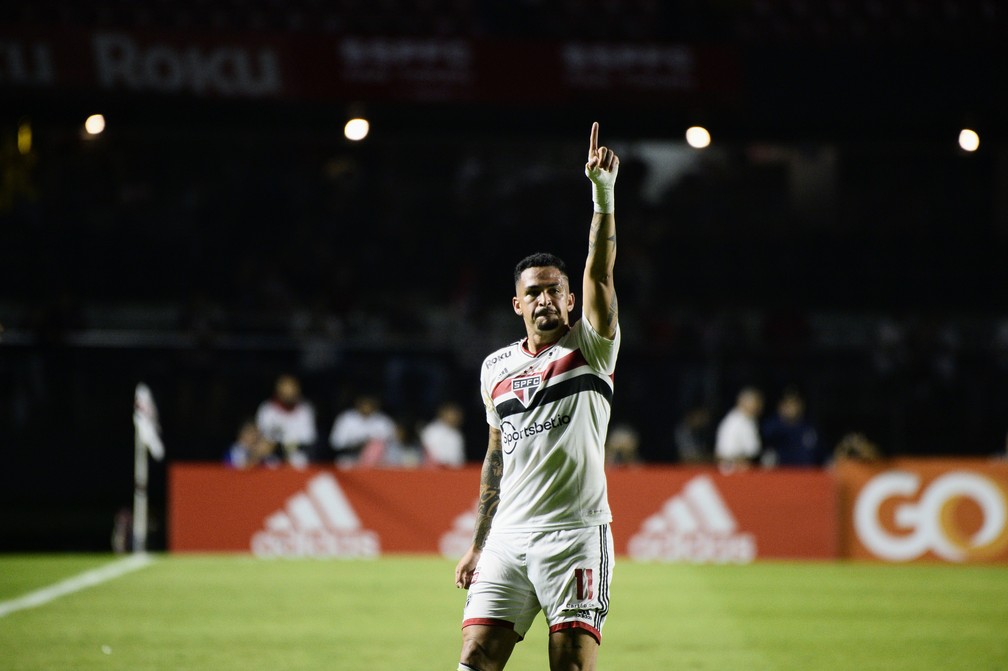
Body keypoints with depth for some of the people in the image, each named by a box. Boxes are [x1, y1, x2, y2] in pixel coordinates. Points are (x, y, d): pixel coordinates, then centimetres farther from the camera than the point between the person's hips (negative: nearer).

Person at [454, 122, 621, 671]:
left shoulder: (590, 348, 3)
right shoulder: (497, 368, 16)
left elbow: (600, 272, -12)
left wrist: (603, 194, -24)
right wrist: (478, 545, 18)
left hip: (575, 533, -4)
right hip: (508, 537, 4)